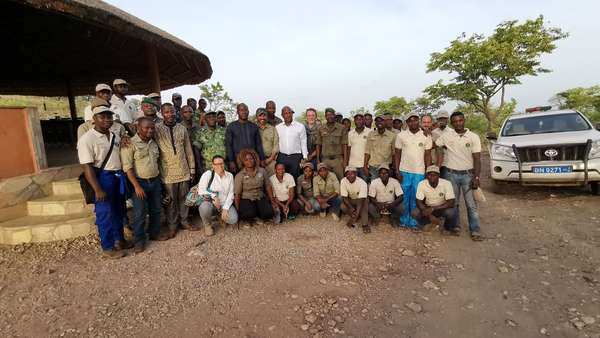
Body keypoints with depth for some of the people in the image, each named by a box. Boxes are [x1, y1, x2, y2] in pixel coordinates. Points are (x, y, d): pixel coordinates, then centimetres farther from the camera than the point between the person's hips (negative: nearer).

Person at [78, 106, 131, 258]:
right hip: (102, 178, -7)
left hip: (118, 177, 7)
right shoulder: (87, 139, -14)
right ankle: (107, 247, 17)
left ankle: (119, 239, 35)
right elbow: (87, 167, -18)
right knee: (105, 214, 3)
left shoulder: (115, 136, 8)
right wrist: (97, 189, -22)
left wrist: (123, 177, 11)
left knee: (119, 211, 18)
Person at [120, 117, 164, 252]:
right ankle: (139, 241, 13)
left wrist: (158, 179, 12)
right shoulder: (130, 144, -12)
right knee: (140, 213, 0)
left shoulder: (153, 143, 8)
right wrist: (137, 186, -19)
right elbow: (127, 167, -15)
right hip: (139, 182, -6)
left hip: (155, 181, 6)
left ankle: (154, 233, 30)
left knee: (155, 210, 14)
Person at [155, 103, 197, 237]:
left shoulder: (182, 128, 5)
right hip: (168, 172, -3)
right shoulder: (157, 128, -4)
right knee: (170, 199, 8)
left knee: (184, 197, 12)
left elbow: (188, 149, 8)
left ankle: (184, 221, 27)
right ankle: (172, 225, 22)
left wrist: (192, 168, 9)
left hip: (184, 170, 3)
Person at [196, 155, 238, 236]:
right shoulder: (208, 174, -8)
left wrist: (225, 209, -13)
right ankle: (207, 225, -2)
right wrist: (213, 197, -24)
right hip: (210, 202, -2)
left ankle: (222, 217, 18)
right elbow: (201, 190, -13)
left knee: (233, 220, -21)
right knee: (205, 207, -37)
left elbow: (230, 194, -3)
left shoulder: (229, 176, 1)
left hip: (225, 204, 2)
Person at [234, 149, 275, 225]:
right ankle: (251, 218, 6)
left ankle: (256, 216, 10)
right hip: (246, 200, -3)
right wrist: (238, 210, 0)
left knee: (269, 213, -23)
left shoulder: (262, 171, -1)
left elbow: (267, 187, 6)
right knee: (248, 215, -33)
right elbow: (237, 194, -3)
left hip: (260, 198, 3)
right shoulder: (239, 176, -8)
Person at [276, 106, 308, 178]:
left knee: (295, 177, 3)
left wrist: (305, 157, -2)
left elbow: (303, 143, 2)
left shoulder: (300, 126, 1)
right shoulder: (277, 127, 7)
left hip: (295, 157, -2)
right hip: (282, 157, 2)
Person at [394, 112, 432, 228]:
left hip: (419, 173, 0)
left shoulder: (426, 136, 1)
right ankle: (404, 221, 19)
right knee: (404, 198, 6)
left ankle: (413, 222, 18)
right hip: (404, 172, 0)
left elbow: (428, 155, 4)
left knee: (416, 199, 6)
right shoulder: (401, 135, 0)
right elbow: (397, 154, 2)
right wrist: (397, 172, -4)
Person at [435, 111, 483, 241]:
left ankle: (475, 231, 8)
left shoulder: (473, 137, -3)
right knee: (453, 202, 10)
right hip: (451, 174, 1)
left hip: (468, 174, 0)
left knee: (472, 204, 0)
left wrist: (476, 177, -11)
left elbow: (477, 159, -5)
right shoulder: (446, 135, -3)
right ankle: (455, 226, 23)